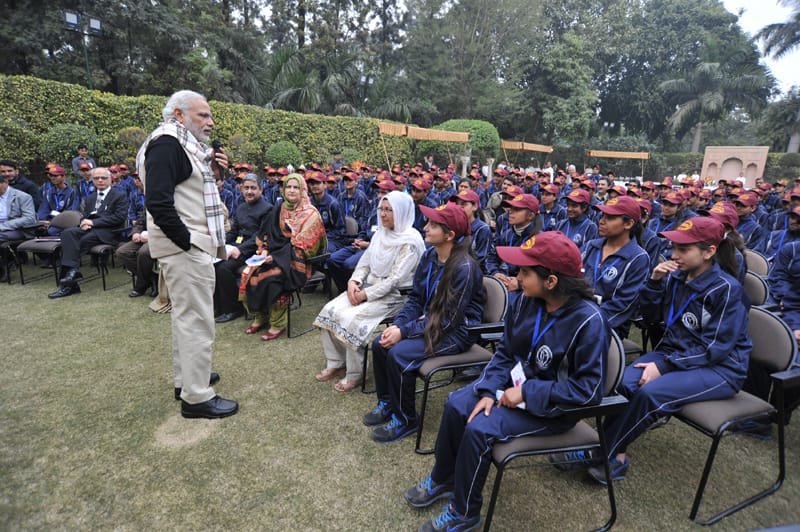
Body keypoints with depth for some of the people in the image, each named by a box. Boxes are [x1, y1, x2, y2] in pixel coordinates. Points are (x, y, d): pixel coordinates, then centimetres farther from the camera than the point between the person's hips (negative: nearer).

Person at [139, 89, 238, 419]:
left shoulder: (185, 145, 16)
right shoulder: (166, 143, -15)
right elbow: (158, 202, -24)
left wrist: (211, 169, 5)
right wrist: (189, 242, -20)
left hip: (192, 245, 11)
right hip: (185, 248, -11)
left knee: (186, 315, 19)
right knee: (197, 320, -5)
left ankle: (186, 378, 34)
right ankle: (196, 397, 6)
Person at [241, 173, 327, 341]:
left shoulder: (310, 214, -10)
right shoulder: (279, 209, 9)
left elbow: (302, 246, -16)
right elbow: (269, 234, 11)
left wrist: (275, 256, -22)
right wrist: (265, 250, -9)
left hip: (297, 260, -6)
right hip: (277, 253, 6)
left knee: (271, 278, -31)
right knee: (249, 274, -15)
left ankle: (278, 324, -13)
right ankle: (260, 316, 3)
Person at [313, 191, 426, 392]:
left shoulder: (410, 241, -17)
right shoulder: (381, 233, 8)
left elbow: (395, 279, -22)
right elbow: (365, 261, 11)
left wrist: (366, 295, -20)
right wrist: (354, 281, -8)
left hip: (394, 295, -8)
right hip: (369, 286, 8)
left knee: (350, 318, -25)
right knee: (330, 310, -8)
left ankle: (354, 374, -6)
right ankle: (335, 364, 7)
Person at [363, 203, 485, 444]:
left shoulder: (464, 267, -25)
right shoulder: (429, 256, -2)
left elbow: (449, 319, -24)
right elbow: (415, 298, 5)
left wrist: (405, 331, -23)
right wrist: (397, 324, -12)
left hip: (457, 331, -8)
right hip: (429, 321, 8)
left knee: (398, 354, -23)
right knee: (380, 344, -6)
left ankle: (405, 419, -1)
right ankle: (386, 403, 16)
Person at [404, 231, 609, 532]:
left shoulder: (588, 321, -28)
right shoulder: (527, 300, -9)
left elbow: (589, 389, -26)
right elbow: (505, 352, -1)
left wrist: (527, 393, -26)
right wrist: (490, 390, -14)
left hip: (554, 405, -6)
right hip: (518, 382, 7)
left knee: (479, 429, -21)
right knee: (456, 405, -6)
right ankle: (442, 480, 20)